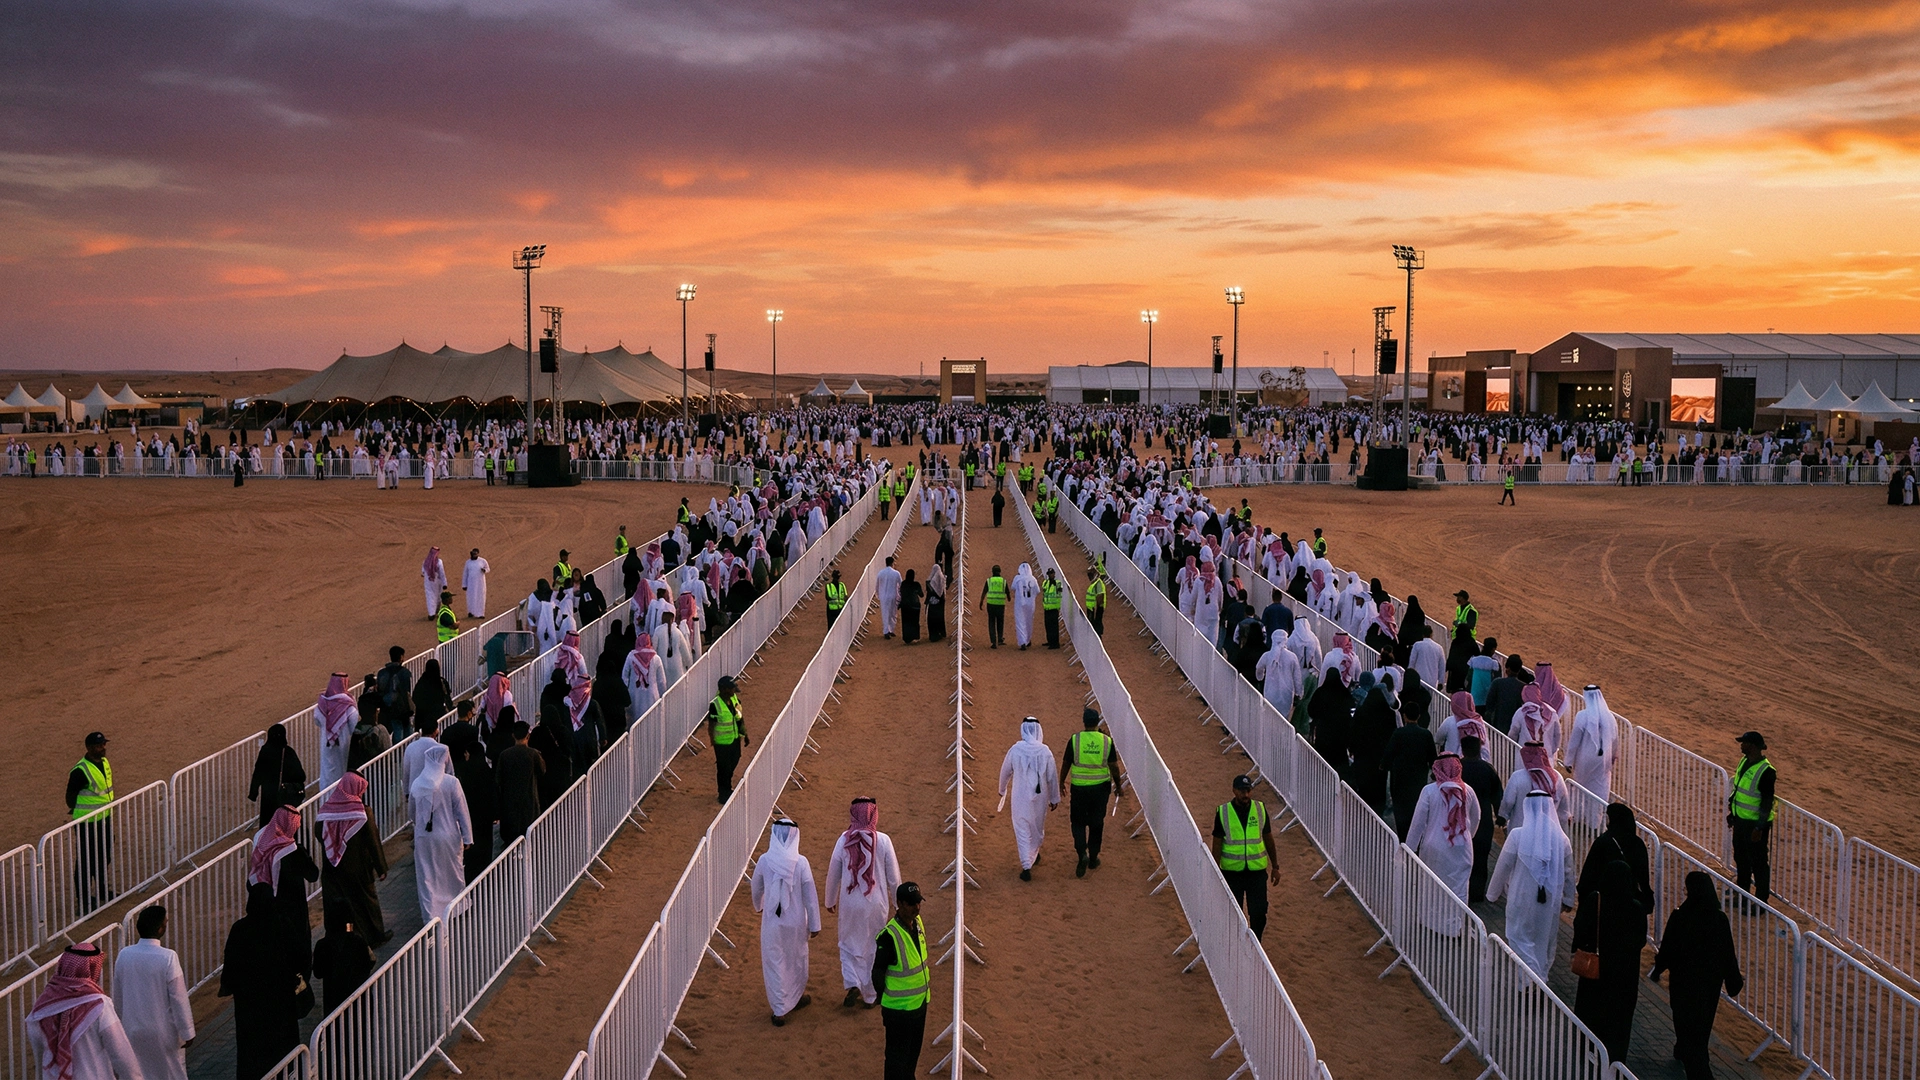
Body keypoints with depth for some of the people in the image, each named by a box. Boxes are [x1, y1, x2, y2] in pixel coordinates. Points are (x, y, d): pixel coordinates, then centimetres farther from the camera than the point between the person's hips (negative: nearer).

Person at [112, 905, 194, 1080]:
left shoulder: (124, 955, -7)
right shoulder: (168, 958, -22)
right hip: (164, 1031, -4)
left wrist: (121, 1024, 21)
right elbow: (179, 999, -17)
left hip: (133, 1031, 4)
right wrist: (187, 1032, -8)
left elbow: (118, 996, 5)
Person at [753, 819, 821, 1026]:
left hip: (772, 921, 0)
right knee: (797, 959, 22)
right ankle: (798, 997, 42)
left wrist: (758, 906, 28)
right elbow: (810, 895, -10)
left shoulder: (764, 861, -11)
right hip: (796, 922, 0)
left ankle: (779, 1011, 11)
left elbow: (757, 888, 6)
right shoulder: (801, 862, -15)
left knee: (774, 964, 10)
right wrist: (814, 924, 0)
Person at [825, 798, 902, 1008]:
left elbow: (833, 873, 0)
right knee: (873, 948, 15)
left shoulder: (844, 840, -9)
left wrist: (830, 900, 15)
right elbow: (893, 876, -5)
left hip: (850, 903, 0)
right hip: (876, 904, 0)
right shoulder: (883, 840, -12)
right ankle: (870, 996, 23)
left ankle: (853, 985, -3)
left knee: (849, 945, 17)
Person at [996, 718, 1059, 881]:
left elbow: (1005, 772, 2)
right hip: (1040, 797, 1)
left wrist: (1002, 790, 21)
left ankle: (1026, 866, -4)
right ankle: (1034, 854, 44)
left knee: (1022, 830, 3)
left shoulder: (1015, 750, -11)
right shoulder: (1045, 751, -11)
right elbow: (1052, 777, -4)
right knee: (1038, 826, 23)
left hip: (1020, 796, -1)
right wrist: (1054, 798, 9)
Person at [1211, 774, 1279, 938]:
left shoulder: (1260, 809, 1)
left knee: (1259, 913, 0)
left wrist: (1275, 866, 12)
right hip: (1231, 871, -1)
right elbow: (1217, 843, -1)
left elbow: (1268, 839, 10)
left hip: (1257, 871, 1)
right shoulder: (1223, 812, -5)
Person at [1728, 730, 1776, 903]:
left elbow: (1767, 802, -21)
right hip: (1740, 818, 9)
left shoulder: (1765, 771, -23)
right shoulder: (1744, 761, 3)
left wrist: (1759, 828, -21)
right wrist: (1732, 812, 20)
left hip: (1754, 823, -9)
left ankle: (1761, 901, 13)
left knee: (1758, 862, 2)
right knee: (1740, 858, 22)